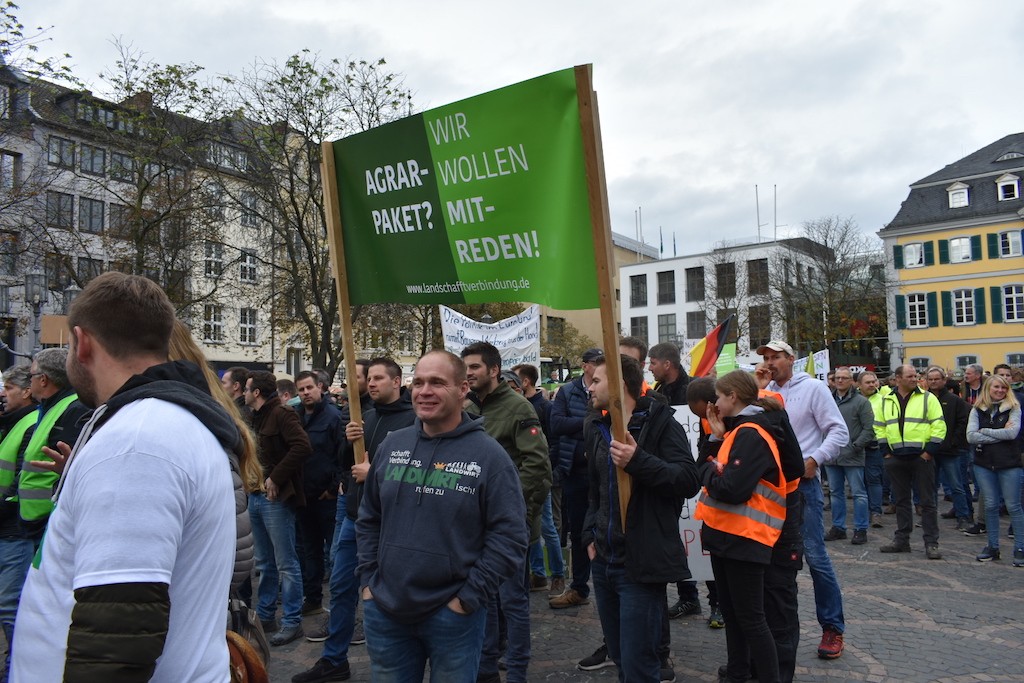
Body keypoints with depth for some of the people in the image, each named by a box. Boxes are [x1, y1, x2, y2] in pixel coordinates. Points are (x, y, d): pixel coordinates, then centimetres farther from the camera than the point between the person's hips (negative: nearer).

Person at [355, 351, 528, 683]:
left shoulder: (488, 455, -11)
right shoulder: (392, 445, 3)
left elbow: (510, 534, -12)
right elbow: (369, 518, 12)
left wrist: (469, 597, -13)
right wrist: (368, 579, 5)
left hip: (452, 616, -4)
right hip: (384, 611, 4)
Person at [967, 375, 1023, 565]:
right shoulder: (977, 410, 7)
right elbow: (971, 437, -6)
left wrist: (984, 431, -8)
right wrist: (1000, 434, -10)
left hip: (1008, 463, -2)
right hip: (984, 464, 2)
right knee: (990, 505, 7)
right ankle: (992, 547, 16)